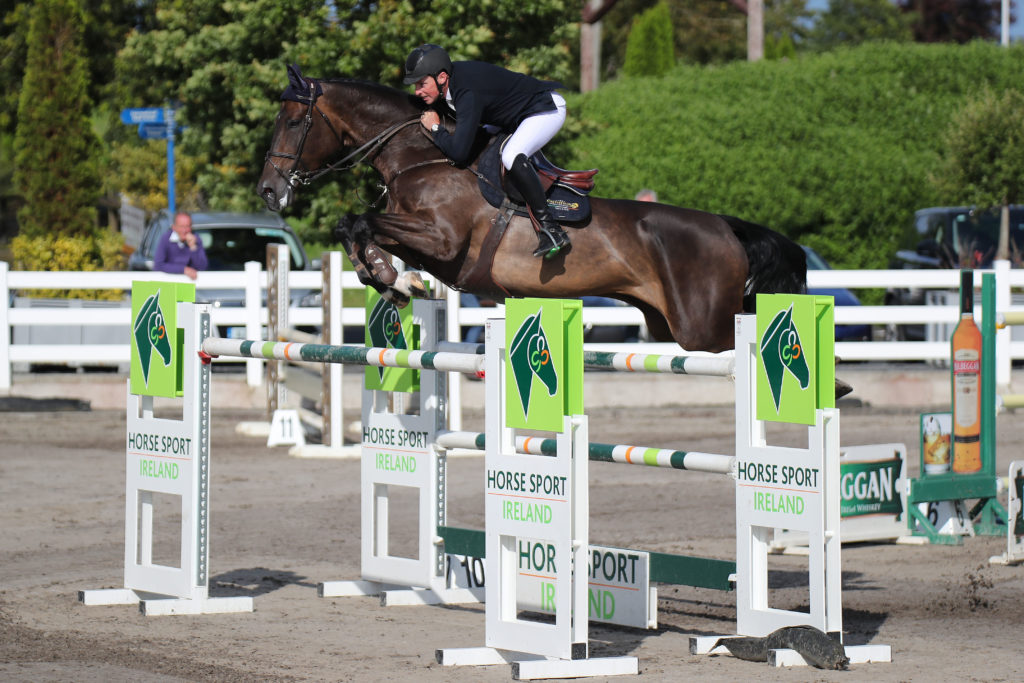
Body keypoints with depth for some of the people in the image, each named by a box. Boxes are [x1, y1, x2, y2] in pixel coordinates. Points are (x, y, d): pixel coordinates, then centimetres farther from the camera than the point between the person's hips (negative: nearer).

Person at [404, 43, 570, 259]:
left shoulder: (468, 93, -35)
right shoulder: (449, 79, -8)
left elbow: (458, 152, -39)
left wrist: (435, 128, -24)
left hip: (548, 109, -10)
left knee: (511, 156, -33)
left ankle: (550, 230, -31)